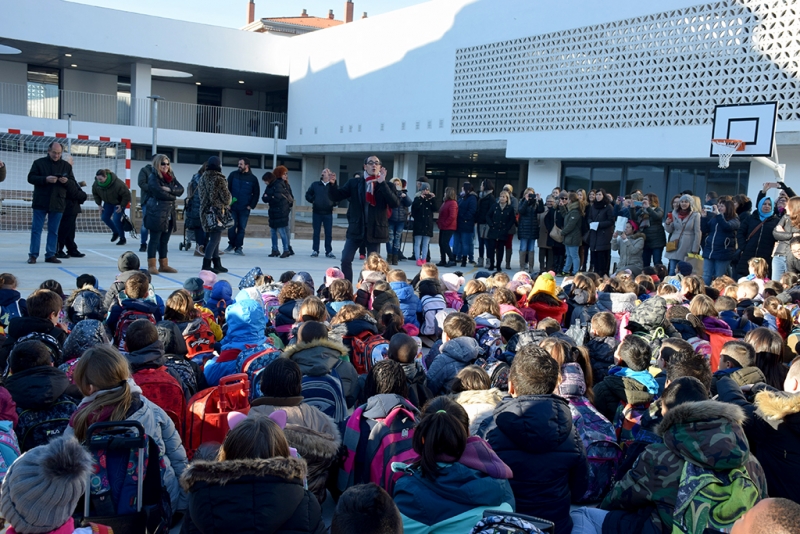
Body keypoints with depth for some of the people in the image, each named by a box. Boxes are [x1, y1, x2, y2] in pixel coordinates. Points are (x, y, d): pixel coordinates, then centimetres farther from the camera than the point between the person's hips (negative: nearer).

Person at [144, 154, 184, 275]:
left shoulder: (171, 177, 15)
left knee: (164, 240, 12)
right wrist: (173, 196, -3)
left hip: (170, 213, 7)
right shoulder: (153, 177, -6)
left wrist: (170, 189, -14)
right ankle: (151, 266, 2)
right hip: (157, 213, -6)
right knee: (155, 240, -2)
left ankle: (163, 265, 19)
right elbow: (160, 193, -18)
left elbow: (181, 189, 3)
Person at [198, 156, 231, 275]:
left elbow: (200, 193, 15)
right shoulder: (218, 178, -12)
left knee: (214, 238, 15)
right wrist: (226, 203, 9)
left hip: (205, 210, 8)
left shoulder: (203, 178, 10)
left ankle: (217, 264, 20)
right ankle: (206, 265, -7)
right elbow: (226, 196, -11)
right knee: (215, 238, -4)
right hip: (217, 211, -8)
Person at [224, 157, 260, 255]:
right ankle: (231, 244, 21)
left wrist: (251, 205, -4)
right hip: (232, 206, 0)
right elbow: (227, 188, 0)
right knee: (231, 226, 2)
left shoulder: (253, 178, -1)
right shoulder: (233, 175, 0)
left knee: (241, 228, 2)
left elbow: (256, 193, 3)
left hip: (244, 208, 0)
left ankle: (238, 247, 10)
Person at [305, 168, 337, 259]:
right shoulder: (315, 184, 6)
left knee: (329, 233, 1)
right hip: (316, 212, 1)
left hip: (328, 213, -1)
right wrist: (313, 201, -1)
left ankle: (329, 251, 8)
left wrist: (333, 204, -9)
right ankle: (315, 250, 12)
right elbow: (308, 195, 12)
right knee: (316, 232, 5)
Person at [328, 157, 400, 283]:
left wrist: (383, 184, -20)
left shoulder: (386, 186, 1)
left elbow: (395, 203, -15)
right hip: (356, 229, 1)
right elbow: (336, 197, 3)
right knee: (346, 260, -4)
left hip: (375, 230, -1)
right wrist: (332, 184, -17)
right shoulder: (354, 183, 4)